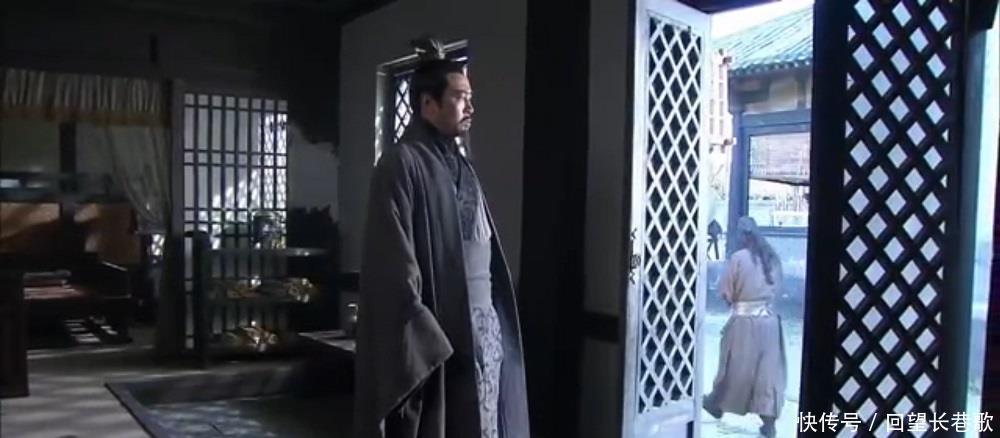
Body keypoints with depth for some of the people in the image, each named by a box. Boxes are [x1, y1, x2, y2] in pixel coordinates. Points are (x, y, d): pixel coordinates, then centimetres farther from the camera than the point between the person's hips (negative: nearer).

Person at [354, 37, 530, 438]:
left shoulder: (458, 162, 15)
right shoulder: (401, 163, -10)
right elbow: (395, 264, -16)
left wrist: (494, 316, 10)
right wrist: (427, 341, -19)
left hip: (483, 324, 8)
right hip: (435, 330, -8)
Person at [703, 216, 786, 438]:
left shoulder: (738, 258, -12)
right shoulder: (772, 257, 4)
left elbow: (725, 291, -6)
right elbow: (777, 287, 13)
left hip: (743, 319, -4)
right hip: (768, 318, 4)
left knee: (735, 366, 11)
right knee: (768, 370, 6)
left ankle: (717, 404, 31)